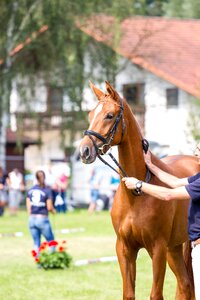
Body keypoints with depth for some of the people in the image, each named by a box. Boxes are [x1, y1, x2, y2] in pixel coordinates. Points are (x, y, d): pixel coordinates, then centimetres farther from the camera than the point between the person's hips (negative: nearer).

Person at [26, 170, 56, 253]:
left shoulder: (30, 190, 6)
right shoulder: (47, 190, -8)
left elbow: (28, 206, 7)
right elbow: (49, 207, -9)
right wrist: (53, 211, 11)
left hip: (32, 219, 4)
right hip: (43, 218, -4)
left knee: (36, 243, 12)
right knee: (51, 241, 8)